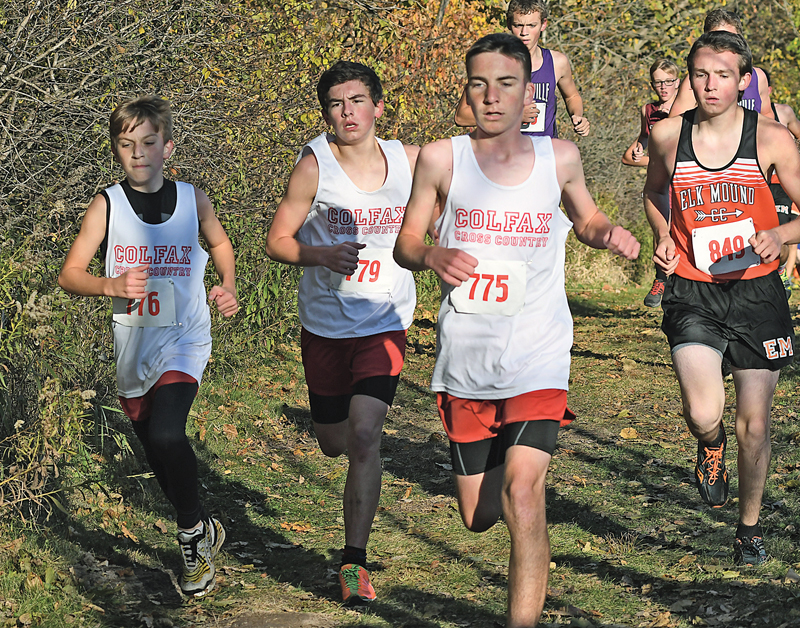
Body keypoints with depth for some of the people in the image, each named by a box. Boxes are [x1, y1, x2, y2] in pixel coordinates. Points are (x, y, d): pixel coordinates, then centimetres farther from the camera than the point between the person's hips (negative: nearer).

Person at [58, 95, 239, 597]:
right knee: (158, 453, 12)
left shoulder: (193, 199, 0)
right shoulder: (107, 205, -4)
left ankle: (194, 530, -3)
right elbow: (70, 274, -5)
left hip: (184, 342, -2)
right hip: (134, 346, 2)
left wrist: (229, 290, 4)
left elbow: (220, 243, 20)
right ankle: (204, 533, 34)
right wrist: (111, 286, -24)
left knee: (166, 434, -24)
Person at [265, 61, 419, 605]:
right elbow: (277, 241, -8)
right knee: (333, 442, 14)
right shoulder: (315, 165, -11)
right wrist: (322, 255, -26)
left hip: (385, 322, 0)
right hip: (325, 322, 1)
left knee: (364, 436, -17)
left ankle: (355, 561, -8)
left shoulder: (409, 161, -3)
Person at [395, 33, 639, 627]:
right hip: (465, 360, 1)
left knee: (522, 495, -21)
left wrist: (608, 233, -3)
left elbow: (586, 218, 21)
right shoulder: (442, 159, -2)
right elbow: (405, 242, 5)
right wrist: (431, 255, -18)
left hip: (538, 360, -1)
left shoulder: (559, 158, 2)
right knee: (478, 517, 11)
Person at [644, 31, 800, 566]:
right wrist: (663, 237, 3)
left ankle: (750, 526, 31)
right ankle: (712, 448, 19)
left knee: (754, 422, 7)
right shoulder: (668, 136, -1)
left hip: (756, 291, 0)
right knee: (703, 415, -19)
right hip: (693, 293, 0)